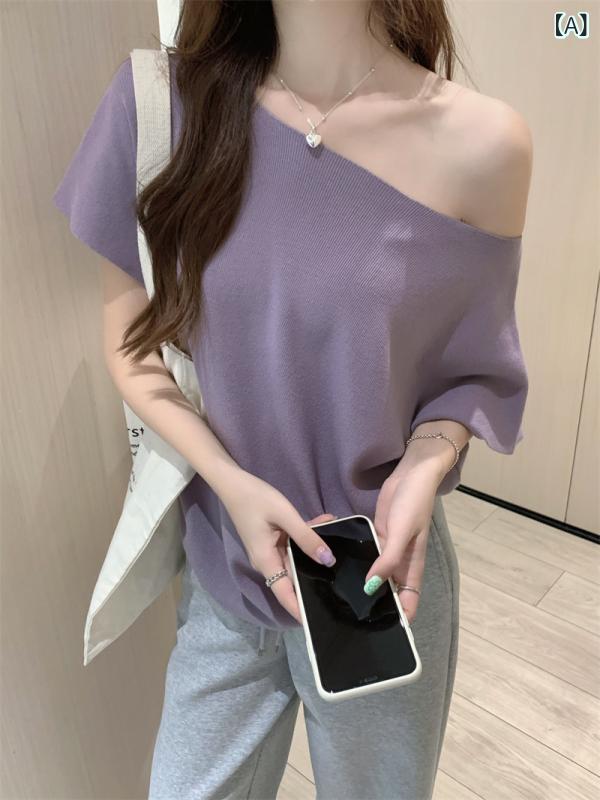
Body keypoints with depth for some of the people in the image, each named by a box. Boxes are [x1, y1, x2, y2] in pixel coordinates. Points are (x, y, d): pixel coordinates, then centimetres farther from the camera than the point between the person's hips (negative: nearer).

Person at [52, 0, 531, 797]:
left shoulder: (480, 142, -14)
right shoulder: (161, 100, -9)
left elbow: (473, 369, -1)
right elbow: (133, 348, -4)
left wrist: (423, 471, -20)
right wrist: (232, 483, -16)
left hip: (383, 577, 0)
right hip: (222, 566, 2)